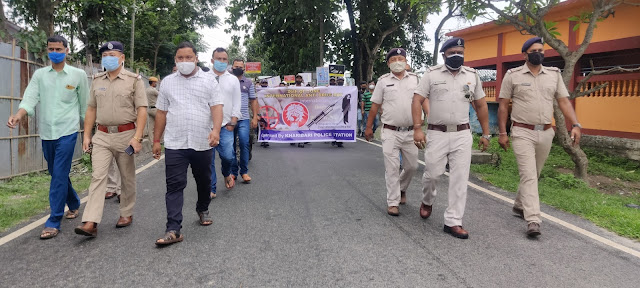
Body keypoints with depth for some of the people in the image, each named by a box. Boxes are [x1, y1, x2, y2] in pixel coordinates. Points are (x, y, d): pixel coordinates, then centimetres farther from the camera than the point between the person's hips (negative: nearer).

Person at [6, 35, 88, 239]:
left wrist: (88, 131, 6)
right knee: (57, 174, 15)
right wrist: (19, 115, -25)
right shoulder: (40, 74, 8)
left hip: (67, 132, -4)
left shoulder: (78, 75, 1)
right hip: (46, 132, 4)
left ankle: (53, 223, -3)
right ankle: (74, 204, 37)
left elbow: (85, 105, 5)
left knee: (59, 176, -9)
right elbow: (30, 98, -5)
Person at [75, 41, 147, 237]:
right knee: (98, 176, -5)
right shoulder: (97, 81, 12)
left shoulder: (134, 80, -2)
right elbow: (91, 109, 16)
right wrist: (87, 135, 9)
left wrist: (137, 137, -16)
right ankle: (90, 223, -8)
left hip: (125, 135, -3)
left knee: (127, 177, 8)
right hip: (102, 136, 3)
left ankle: (126, 214, 24)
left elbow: (141, 110, -8)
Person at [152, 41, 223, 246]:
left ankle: (203, 210, 41)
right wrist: (156, 140, 10)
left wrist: (216, 130, -23)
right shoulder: (168, 82, 9)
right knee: (174, 186, -5)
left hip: (203, 143, 0)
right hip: (175, 144, 1)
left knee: (204, 181, 16)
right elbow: (161, 112, 11)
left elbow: (216, 107, -6)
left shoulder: (209, 80, 3)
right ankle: (173, 230, -4)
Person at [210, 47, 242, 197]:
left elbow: (237, 103, 9)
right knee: (208, 159, 3)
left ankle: (227, 174, 22)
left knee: (228, 156, -11)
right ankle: (211, 189, 14)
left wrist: (232, 122, 0)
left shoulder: (233, 80, 11)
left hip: (226, 125, 0)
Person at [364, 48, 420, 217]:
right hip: (390, 132, -2)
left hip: (410, 132, 2)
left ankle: (401, 188, 40)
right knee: (392, 167, -3)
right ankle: (392, 202, 6)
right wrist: (368, 127, 6)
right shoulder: (383, 81, 3)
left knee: (412, 166, 12)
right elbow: (375, 106, 6)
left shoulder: (414, 79, 7)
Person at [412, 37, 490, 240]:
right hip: (436, 134, -2)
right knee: (432, 173, 3)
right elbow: (417, 101, -4)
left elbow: (481, 105, 15)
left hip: (462, 135, 2)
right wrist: (417, 129, -14)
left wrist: (485, 134, 13)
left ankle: (453, 222, 7)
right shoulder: (432, 74, 1)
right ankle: (427, 201, 36)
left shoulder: (472, 75, 9)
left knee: (460, 178, -1)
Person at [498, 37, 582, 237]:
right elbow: (503, 106, 0)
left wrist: (575, 124, -7)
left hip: (546, 133, 4)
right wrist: (502, 133, -5)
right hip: (522, 132, -4)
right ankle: (533, 221, -12)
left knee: (534, 174, 14)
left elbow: (564, 101, 7)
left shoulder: (554, 74, 9)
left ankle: (519, 205, 33)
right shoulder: (513, 75, -1)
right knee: (528, 175, -11)